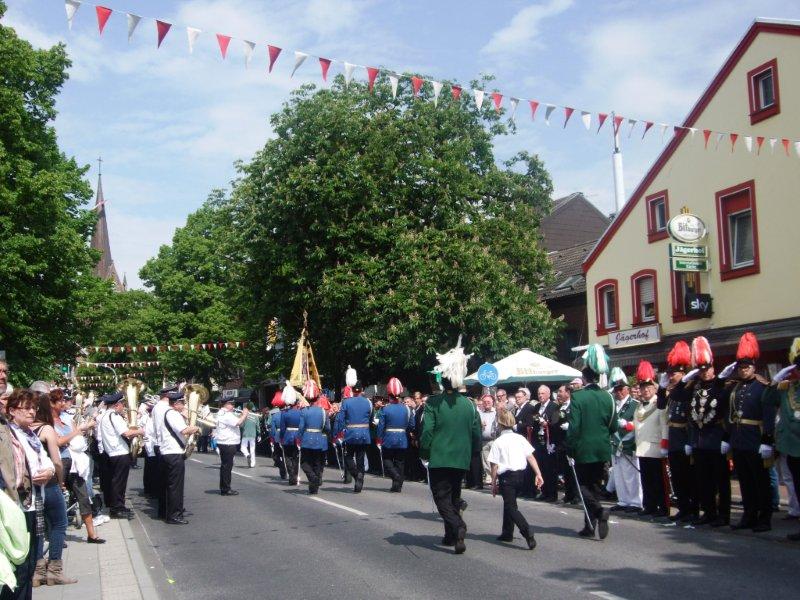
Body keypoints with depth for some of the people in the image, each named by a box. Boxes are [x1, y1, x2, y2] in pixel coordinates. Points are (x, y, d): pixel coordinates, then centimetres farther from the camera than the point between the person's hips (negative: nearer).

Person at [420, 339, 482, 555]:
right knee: (454, 496, 18)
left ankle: (457, 527, -23)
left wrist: (424, 453, 1)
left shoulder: (434, 403, -10)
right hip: (461, 460, 4)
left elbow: (427, 431, -13)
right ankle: (451, 535, 23)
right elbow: (477, 434, 4)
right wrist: (470, 452, 19)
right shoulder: (468, 404, 1)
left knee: (442, 497, 0)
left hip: (439, 459, -4)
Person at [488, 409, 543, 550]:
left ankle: (528, 534, -21)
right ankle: (507, 533, 30)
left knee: (511, 507, -3)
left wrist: (494, 483, 1)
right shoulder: (520, 438, 6)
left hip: (507, 476, -6)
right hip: (521, 474, 6)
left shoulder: (497, 442, -7)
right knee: (509, 502, 22)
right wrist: (538, 474, 0)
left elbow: (494, 465, -7)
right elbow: (531, 457, 0)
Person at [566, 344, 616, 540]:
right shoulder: (607, 397, -1)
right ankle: (590, 526, 18)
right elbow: (613, 426, 5)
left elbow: (573, 427, -16)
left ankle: (599, 511, -16)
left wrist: (570, 450, -6)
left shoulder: (577, 397, -14)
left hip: (583, 450, -5)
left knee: (582, 484, 8)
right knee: (594, 486, 14)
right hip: (602, 450, 5)